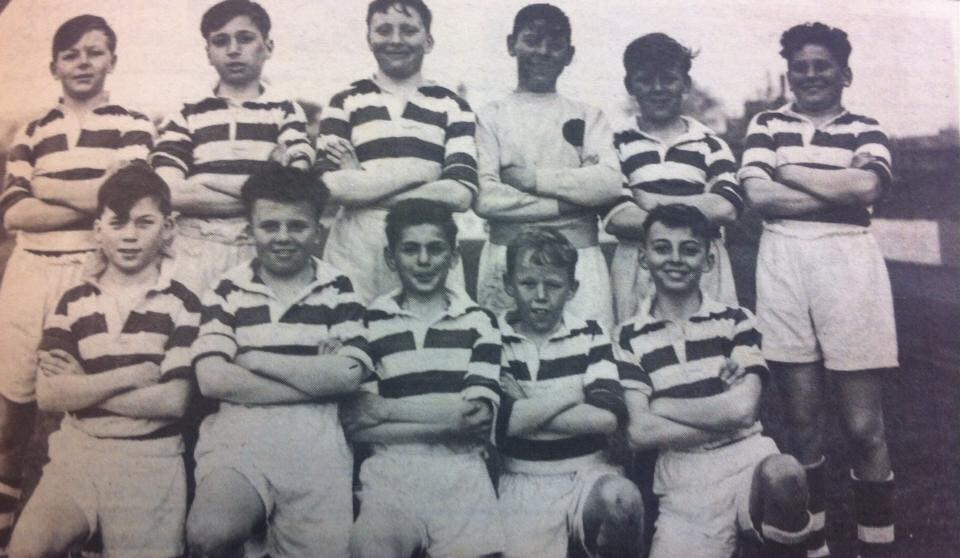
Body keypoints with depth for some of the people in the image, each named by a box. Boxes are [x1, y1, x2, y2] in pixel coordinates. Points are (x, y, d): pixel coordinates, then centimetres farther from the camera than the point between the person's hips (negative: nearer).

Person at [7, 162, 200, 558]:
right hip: (77, 450, 2)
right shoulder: (73, 302, 8)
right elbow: (49, 395, -1)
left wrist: (82, 387, -4)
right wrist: (132, 375, -10)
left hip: (151, 458, -2)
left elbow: (172, 401, -9)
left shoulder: (183, 305, -1)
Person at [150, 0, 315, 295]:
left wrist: (199, 186, -5)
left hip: (264, 251, 0)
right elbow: (168, 193, -3)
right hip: (196, 249, 1)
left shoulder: (286, 112, 9)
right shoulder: (186, 116, 10)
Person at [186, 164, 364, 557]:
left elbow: (349, 376, -1)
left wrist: (255, 360, -2)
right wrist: (315, 376, -5)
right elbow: (212, 379, -2)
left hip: (315, 434, 0)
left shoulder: (339, 290, 10)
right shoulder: (229, 290, 10)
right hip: (238, 428, 1)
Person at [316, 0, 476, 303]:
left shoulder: (452, 106, 8)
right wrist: (415, 172, -9)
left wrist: (362, 188, -6)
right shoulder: (344, 103, 9)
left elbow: (460, 194, -6)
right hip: (356, 248, 0)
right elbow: (331, 185, -5)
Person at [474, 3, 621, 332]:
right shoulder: (491, 116, 7)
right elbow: (485, 198, -8)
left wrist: (532, 178, -8)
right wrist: (571, 200, -7)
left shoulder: (589, 117, 13)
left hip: (580, 260, 1)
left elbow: (610, 184, -4)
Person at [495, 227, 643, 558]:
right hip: (522, 483, -2)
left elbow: (607, 417, -9)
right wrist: (568, 395, -7)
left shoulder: (590, 336, 6)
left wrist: (524, 409, -9)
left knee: (620, 498, -28)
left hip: (587, 476, 2)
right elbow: (493, 421, -14)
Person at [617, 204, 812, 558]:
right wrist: (721, 419, -7)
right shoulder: (629, 338, 2)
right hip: (683, 483, 0)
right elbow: (641, 432, -7)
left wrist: (662, 406, -4)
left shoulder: (735, 320, 6)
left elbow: (743, 409, -8)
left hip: (746, 458, 0)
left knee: (783, 475, -32)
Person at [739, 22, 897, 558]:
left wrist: (791, 172, -4)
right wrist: (840, 187, -6)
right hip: (783, 265, 1)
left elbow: (868, 188, -11)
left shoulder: (866, 129, 9)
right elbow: (759, 195, -5)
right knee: (803, 422, 8)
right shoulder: (767, 125, 12)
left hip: (849, 263, -1)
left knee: (864, 427, 0)